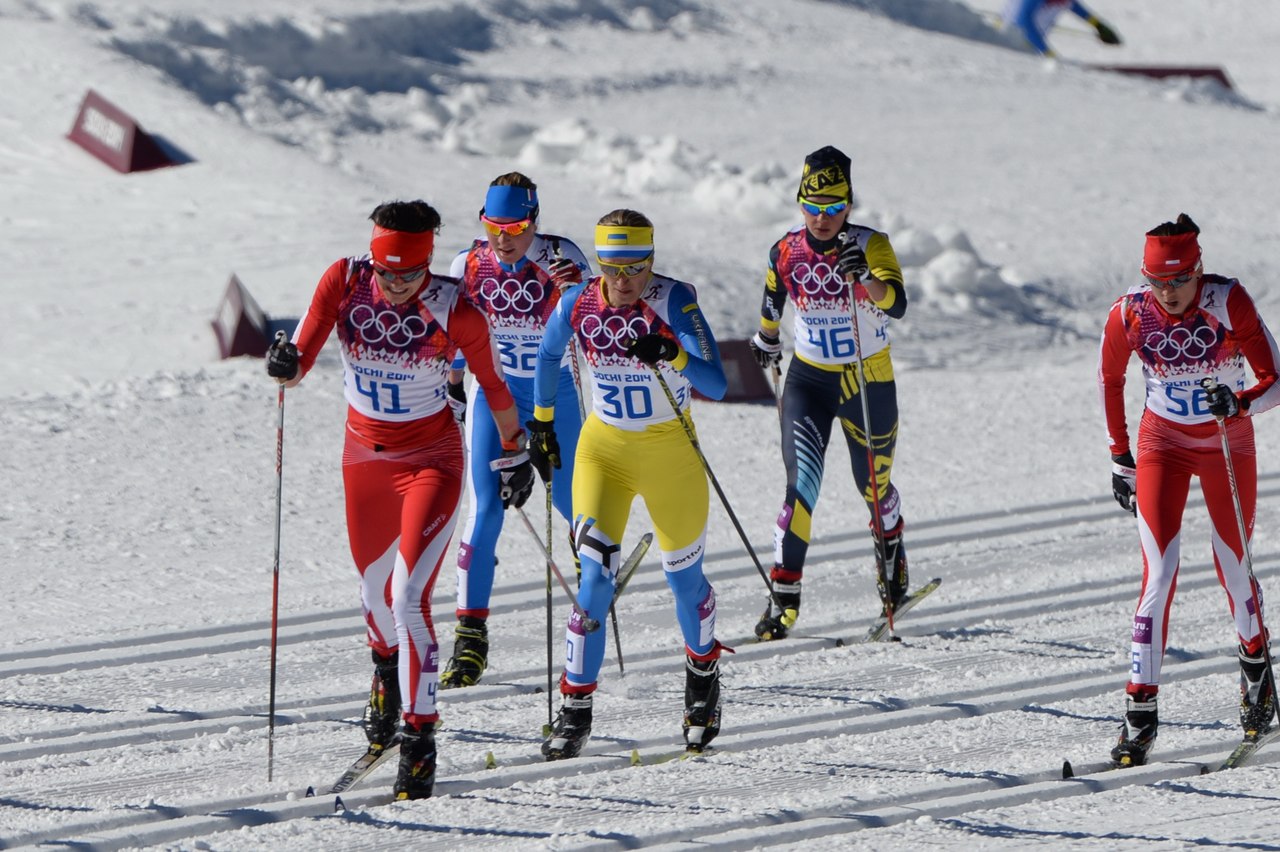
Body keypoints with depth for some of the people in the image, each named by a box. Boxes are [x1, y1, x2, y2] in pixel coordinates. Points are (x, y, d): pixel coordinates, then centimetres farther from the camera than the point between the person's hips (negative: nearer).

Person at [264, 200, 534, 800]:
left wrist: (515, 452, 7)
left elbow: (492, 383, -4)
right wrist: (286, 363, -38)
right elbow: (302, 360, -14)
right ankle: (386, 667, 57)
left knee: (409, 598, -19)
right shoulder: (344, 282, -15)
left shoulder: (454, 311, -20)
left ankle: (419, 737, -11)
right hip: (365, 453, 4)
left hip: (431, 458, -4)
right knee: (374, 591, 24)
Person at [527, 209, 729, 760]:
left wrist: (674, 357, -46)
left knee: (683, 575, 12)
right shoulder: (578, 305, -11)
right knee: (596, 577, -12)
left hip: (671, 450, -1)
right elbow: (548, 356, 12)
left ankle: (703, 673, 42)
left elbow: (716, 386, -28)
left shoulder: (674, 301, -20)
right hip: (604, 447, 1)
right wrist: (541, 423, 19)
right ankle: (575, 709, -4)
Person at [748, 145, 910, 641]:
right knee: (802, 484, -16)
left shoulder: (872, 245, -16)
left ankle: (892, 560, 45)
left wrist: (863, 274, -50)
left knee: (874, 486, 15)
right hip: (808, 379, 1)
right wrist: (766, 339, 30)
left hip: (869, 383, -1)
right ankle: (784, 595, -11)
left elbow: (896, 306, -32)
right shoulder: (787, 252, -8)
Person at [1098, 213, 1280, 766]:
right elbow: (1110, 380, 2)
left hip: (1228, 443, 0)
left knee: (1233, 569, 8)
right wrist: (1120, 457, 6)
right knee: (1160, 574, -13)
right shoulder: (1129, 314, -17)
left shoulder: (1229, 302, -22)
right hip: (1164, 443, 0)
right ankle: (1140, 711, -15)